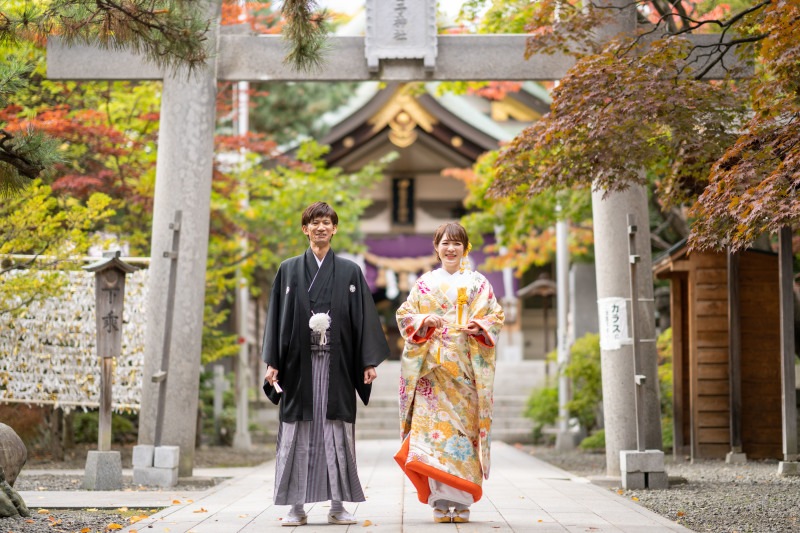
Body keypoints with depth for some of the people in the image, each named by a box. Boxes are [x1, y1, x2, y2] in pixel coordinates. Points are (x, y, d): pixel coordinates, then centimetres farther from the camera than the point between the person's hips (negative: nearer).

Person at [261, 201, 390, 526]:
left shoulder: (350, 272, 9)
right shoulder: (289, 270, 9)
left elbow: (364, 318, 6)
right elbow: (277, 317, 6)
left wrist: (370, 362, -2)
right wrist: (272, 362, -1)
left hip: (337, 363, 0)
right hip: (299, 362, 0)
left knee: (337, 433, -1)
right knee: (298, 432, -1)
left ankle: (338, 506, 5)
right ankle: (296, 506, 4)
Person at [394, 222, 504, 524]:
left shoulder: (478, 283, 13)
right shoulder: (425, 283, 14)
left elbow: (496, 316, 9)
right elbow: (404, 315, 11)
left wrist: (478, 327, -11)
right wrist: (425, 321, -9)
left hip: (466, 368, 0)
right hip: (433, 368, 0)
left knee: (465, 427, -5)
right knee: (433, 425, -10)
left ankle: (461, 501, -1)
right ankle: (441, 501, -9)